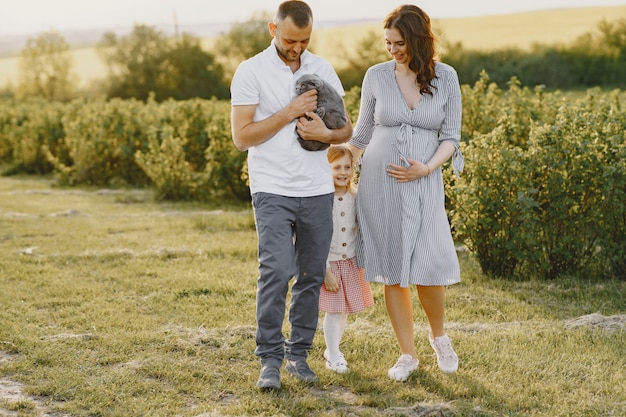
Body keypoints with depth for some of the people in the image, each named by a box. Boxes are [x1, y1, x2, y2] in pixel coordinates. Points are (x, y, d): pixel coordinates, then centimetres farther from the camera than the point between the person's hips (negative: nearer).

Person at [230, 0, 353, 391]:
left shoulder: (323, 69, 8)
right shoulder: (251, 72, -4)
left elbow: (346, 129, 12)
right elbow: (242, 137, -9)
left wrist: (325, 133, -10)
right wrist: (289, 113, -14)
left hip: (318, 191, 4)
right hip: (273, 191, -4)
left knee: (312, 276, 6)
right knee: (276, 271, -15)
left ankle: (299, 353, 18)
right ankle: (270, 359, -6)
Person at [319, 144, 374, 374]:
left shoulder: (355, 198, 0)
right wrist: (326, 271, -16)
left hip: (351, 263, 5)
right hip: (329, 263, -4)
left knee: (345, 311, 12)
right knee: (333, 311, -1)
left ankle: (333, 348, 31)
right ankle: (333, 357, 12)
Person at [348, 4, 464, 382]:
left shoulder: (446, 77, -1)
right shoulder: (376, 76, 1)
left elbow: (451, 136, 2)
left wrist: (426, 169, -14)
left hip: (423, 184, -1)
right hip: (378, 181, 1)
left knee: (429, 267, -8)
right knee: (392, 271, 2)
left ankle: (439, 335, 21)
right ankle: (408, 354, 14)